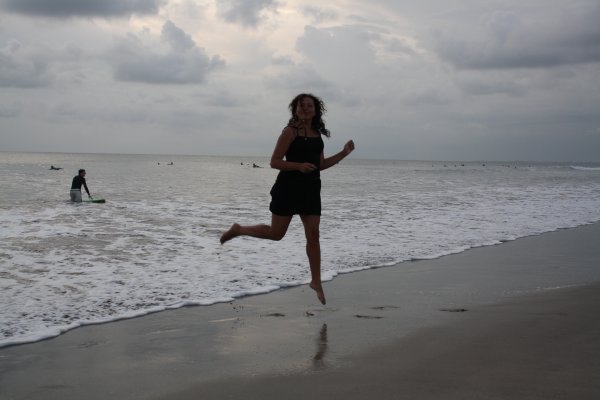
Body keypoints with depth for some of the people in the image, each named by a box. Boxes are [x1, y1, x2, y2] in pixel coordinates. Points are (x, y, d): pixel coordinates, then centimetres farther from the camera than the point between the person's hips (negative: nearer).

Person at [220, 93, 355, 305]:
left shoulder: (317, 134, 10)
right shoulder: (290, 132, -9)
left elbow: (320, 165, 17)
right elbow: (274, 162, -12)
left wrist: (344, 153, 9)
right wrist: (299, 165, -26)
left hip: (311, 189, 6)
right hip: (288, 188, -5)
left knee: (313, 235, 2)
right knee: (275, 233, 1)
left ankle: (316, 281, 10)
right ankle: (238, 229, 26)